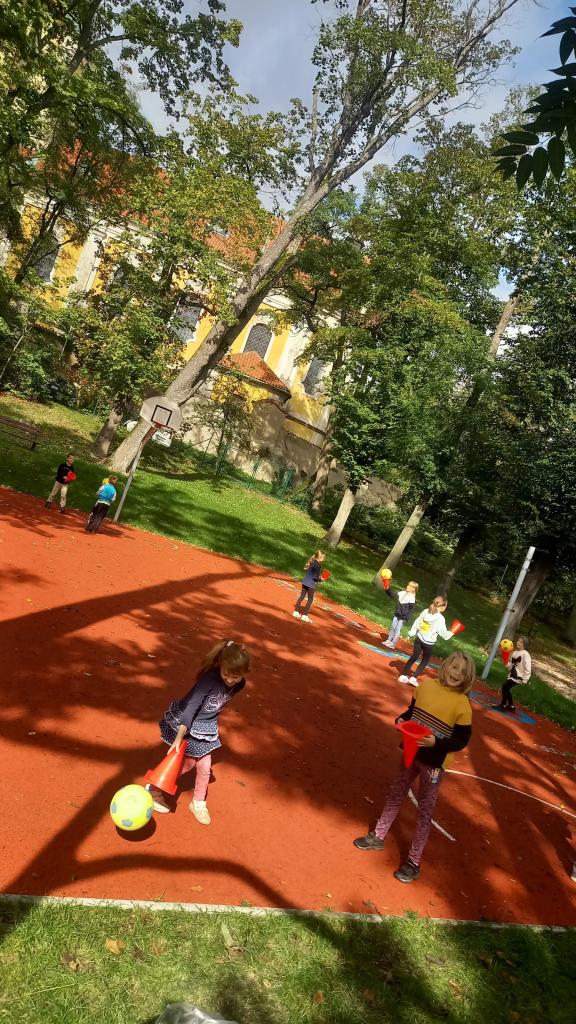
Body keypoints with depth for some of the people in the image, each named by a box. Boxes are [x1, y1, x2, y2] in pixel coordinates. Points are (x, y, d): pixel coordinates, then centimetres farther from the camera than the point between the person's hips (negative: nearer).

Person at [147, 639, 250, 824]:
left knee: (205, 767, 7)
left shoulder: (239, 685, -12)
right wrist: (179, 737, -34)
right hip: (184, 722, -5)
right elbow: (191, 707, -32)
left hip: (205, 727, 5)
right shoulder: (211, 678, -33)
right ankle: (154, 789, 27)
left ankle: (198, 803, 31)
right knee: (187, 763, 4)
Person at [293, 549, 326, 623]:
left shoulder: (312, 562, 7)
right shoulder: (317, 565, -20)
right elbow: (315, 577, -21)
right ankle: (304, 616, 5)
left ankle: (296, 612, 21)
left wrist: (318, 577, 10)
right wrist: (320, 579, -5)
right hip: (311, 584, -8)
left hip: (305, 582, 8)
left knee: (302, 596, 15)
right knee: (310, 600, 4)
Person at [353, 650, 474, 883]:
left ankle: (413, 862, 24)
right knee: (396, 794, 20)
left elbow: (462, 741, -15)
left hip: (434, 763, -5)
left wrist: (436, 742, -28)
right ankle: (378, 837, 40)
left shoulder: (462, 705, -19)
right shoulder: (427, 685, -7)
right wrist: (402, 720, -12)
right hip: (412, 753, 5)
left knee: (425, 810, 9)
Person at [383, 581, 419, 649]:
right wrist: (387, 590, -6)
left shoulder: (412, 597, -15)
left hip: (403, 617, -6)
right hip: (397, 615, 6)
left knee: (397, 630, 0)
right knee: (392, 628, 14)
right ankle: (389, 641, 27)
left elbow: (411, 609, -14)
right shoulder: (402, 593, 2)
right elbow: (393, 595, 8)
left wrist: (406, 618, -16)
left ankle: (393, 644, 10)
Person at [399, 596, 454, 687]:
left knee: (414, 657, 19)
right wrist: (451, 633, 7)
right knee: (425, 661, 15)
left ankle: (404, 675, 20)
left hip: (419, 639, 5)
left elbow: (416, 622, 3)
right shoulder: (440, 618, -19)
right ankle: (414, 678, 10)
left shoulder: (425, 611, -4)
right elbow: (443, 633, -12)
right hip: (429, 643, -5)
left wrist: (411, 632, 14)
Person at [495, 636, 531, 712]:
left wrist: (525, 679, -20)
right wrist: (507, 663, -7)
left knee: (505, 687, -12)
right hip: (512, 675, 8)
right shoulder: (514, 652, 8)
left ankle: (503, 705, 2)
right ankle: (511, 706, 28)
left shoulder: (525, 654, -16)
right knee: (506, 689, 10)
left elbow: (528, 668, -20)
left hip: (518, 676, -8)